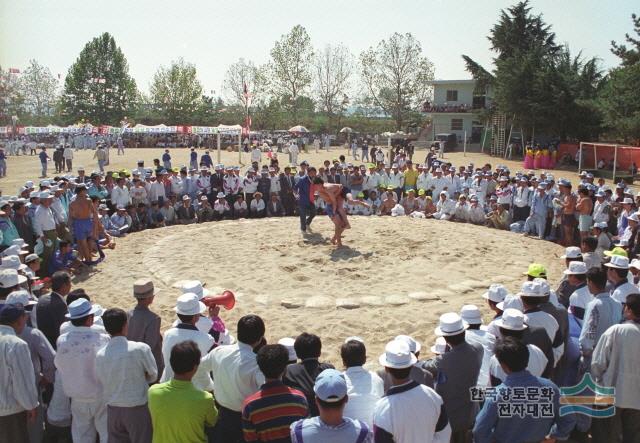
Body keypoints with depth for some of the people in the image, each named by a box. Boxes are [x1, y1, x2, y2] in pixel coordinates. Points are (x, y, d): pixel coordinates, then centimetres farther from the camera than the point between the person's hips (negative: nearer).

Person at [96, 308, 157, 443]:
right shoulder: (141, 349, -19)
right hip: (138, 409, -3)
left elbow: (101, 381, 3)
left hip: (113, 409, 3)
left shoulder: (100, 355, -10)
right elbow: (153, 376, -6)